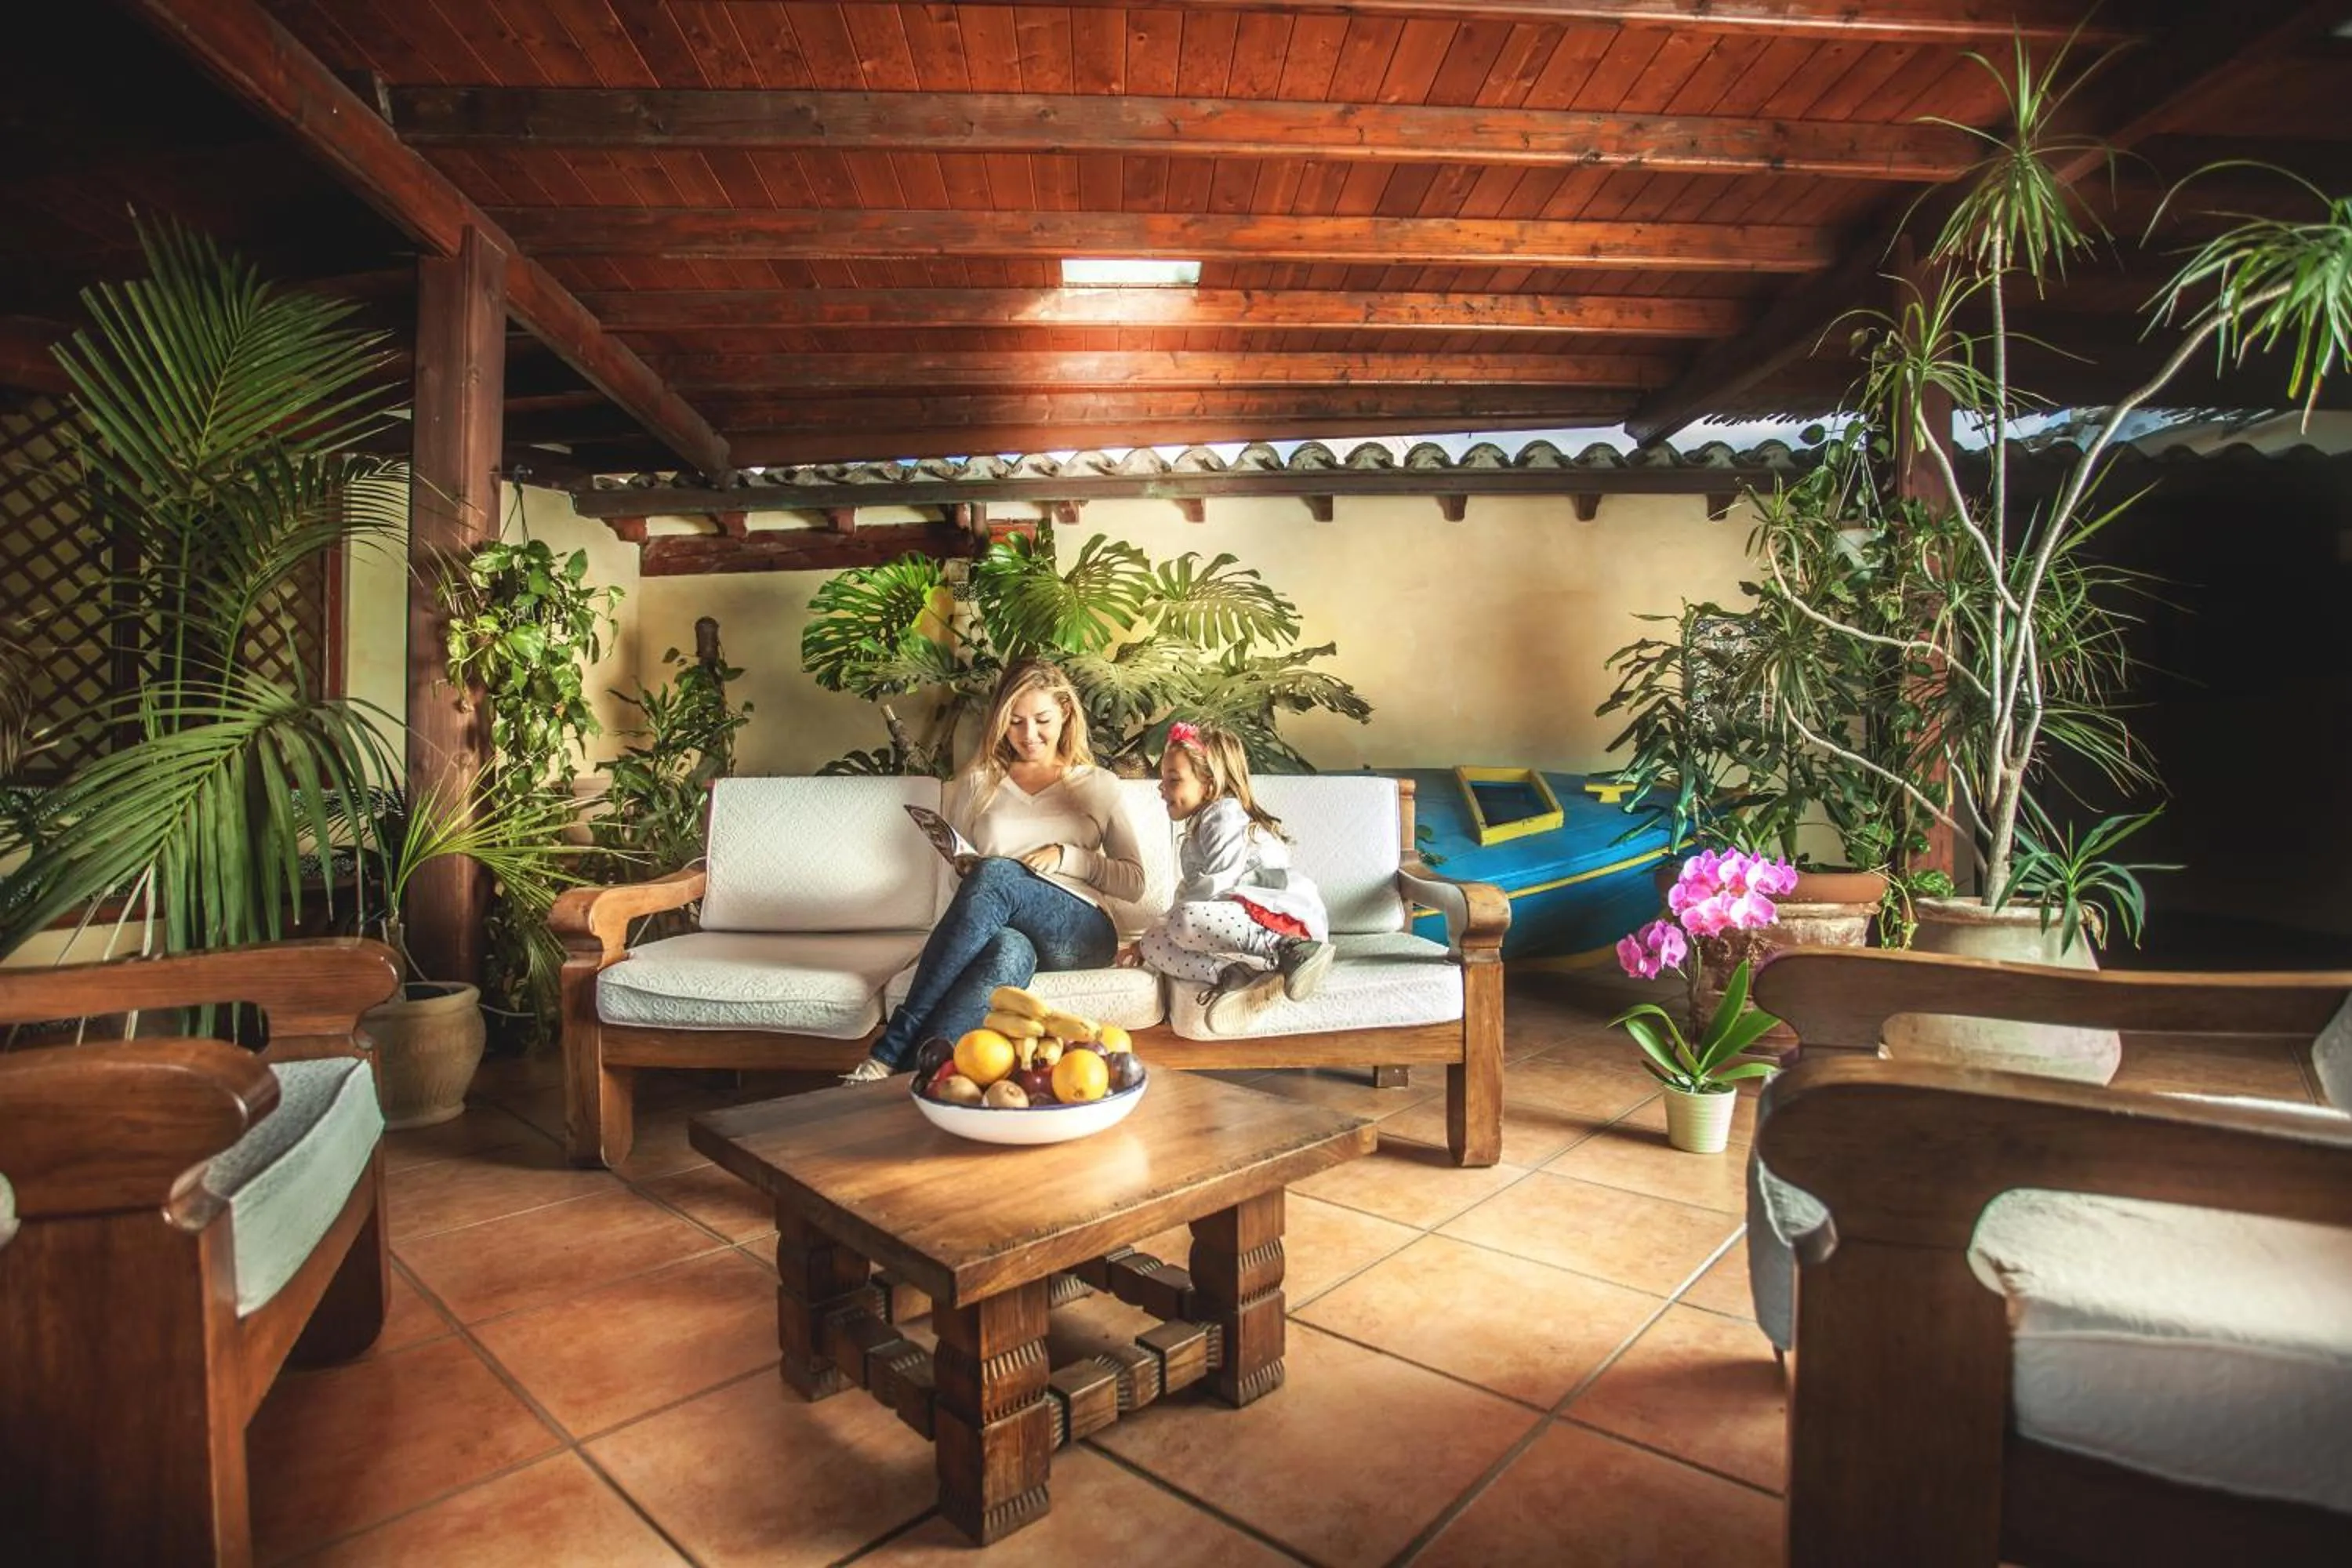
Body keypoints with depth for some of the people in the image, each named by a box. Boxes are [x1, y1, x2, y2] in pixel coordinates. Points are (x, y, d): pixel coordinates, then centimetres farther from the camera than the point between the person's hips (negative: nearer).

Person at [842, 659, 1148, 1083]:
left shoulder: (1099, 785, 12)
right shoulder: (977, 782, 16)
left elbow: (1135, 883, 9)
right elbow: (960, 866, 20)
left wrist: (1068, 857, -7)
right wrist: (965, 868, -5)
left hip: (1081, 935, -1)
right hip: (1003, 933, 1)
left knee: (997, 874, -34)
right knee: (1011, 952, -40)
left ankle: (896, 1053, -38)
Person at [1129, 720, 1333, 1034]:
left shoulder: (1226, 813, -5)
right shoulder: (1198, 825, 26)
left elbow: (1217, 882, -17)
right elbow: (1192, 888, 22)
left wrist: (1167, 920, -12)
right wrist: (1150, 937, 14)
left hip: (1281, 913, -9)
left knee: (1186, 921, -33)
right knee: (1154, 944, -4)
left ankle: (1290, 950, -30)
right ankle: (1238, 975, -26)